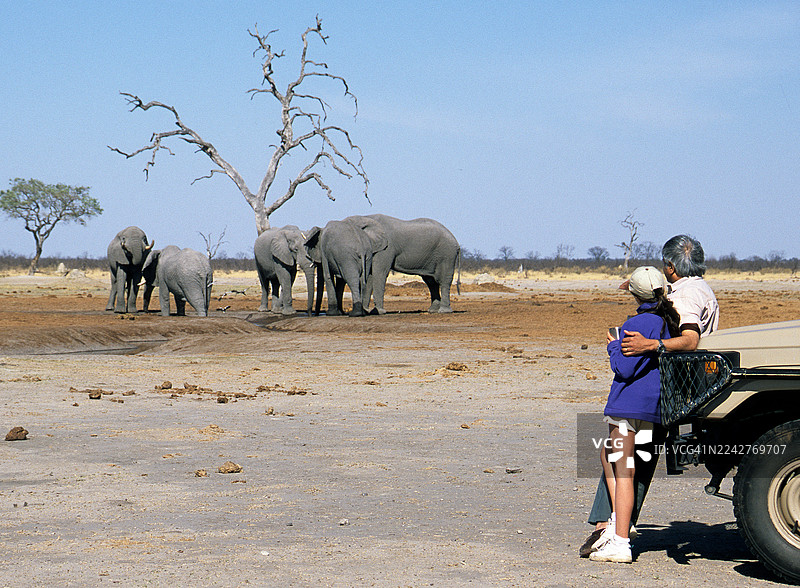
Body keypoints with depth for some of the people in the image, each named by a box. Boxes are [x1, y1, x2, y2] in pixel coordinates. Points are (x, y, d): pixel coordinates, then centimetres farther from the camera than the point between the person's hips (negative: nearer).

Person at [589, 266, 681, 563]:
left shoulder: (640, 323, -17)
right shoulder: (668, 320, 7)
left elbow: (624, 368, -17)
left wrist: (614, 346, 0)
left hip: (629, 404, -9)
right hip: (651, 406, 9)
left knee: (622, 471, -7)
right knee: (608, 455, 23)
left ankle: (620, 543, -7)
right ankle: (618, 519, 15)